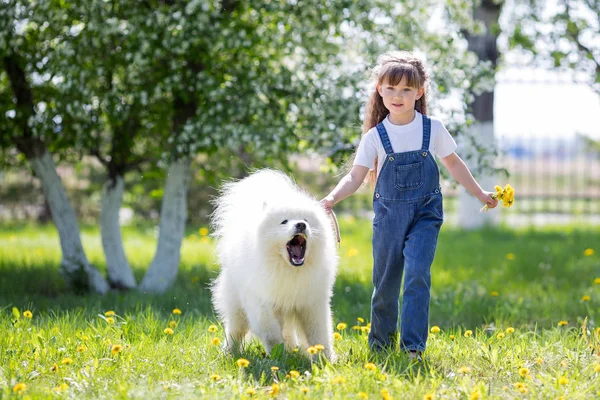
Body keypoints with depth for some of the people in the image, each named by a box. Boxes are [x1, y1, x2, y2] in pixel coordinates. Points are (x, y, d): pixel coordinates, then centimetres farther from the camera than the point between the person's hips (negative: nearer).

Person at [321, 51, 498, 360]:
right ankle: (381, 343, 25)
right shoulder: (375, 136, -4)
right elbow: (355, 176, -8)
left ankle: (413, 346, -13)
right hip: (389, 214, 1)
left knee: (417, 274, -17)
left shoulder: (432, 129, -2)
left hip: (425, 213, -1)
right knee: (385, 281, 7)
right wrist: (332, 198, -25)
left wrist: (479, 193, 17)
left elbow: (453, 163, 12)